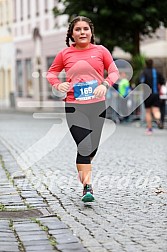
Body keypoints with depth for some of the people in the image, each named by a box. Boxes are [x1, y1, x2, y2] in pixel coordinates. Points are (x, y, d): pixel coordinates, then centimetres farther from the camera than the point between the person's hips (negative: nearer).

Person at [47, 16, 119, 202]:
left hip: (97, 105, 2)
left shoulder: (101, 51, 4)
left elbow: (114, 71, 7)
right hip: (74, 106, -2)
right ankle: (87, 187, -13)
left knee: (92, 147, 11)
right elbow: (51, 72, 14)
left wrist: (105, 84, -13)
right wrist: (58, 84, -7)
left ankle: (82, 172, 39)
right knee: (84, 145, -14)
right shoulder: (65, 54, 3)